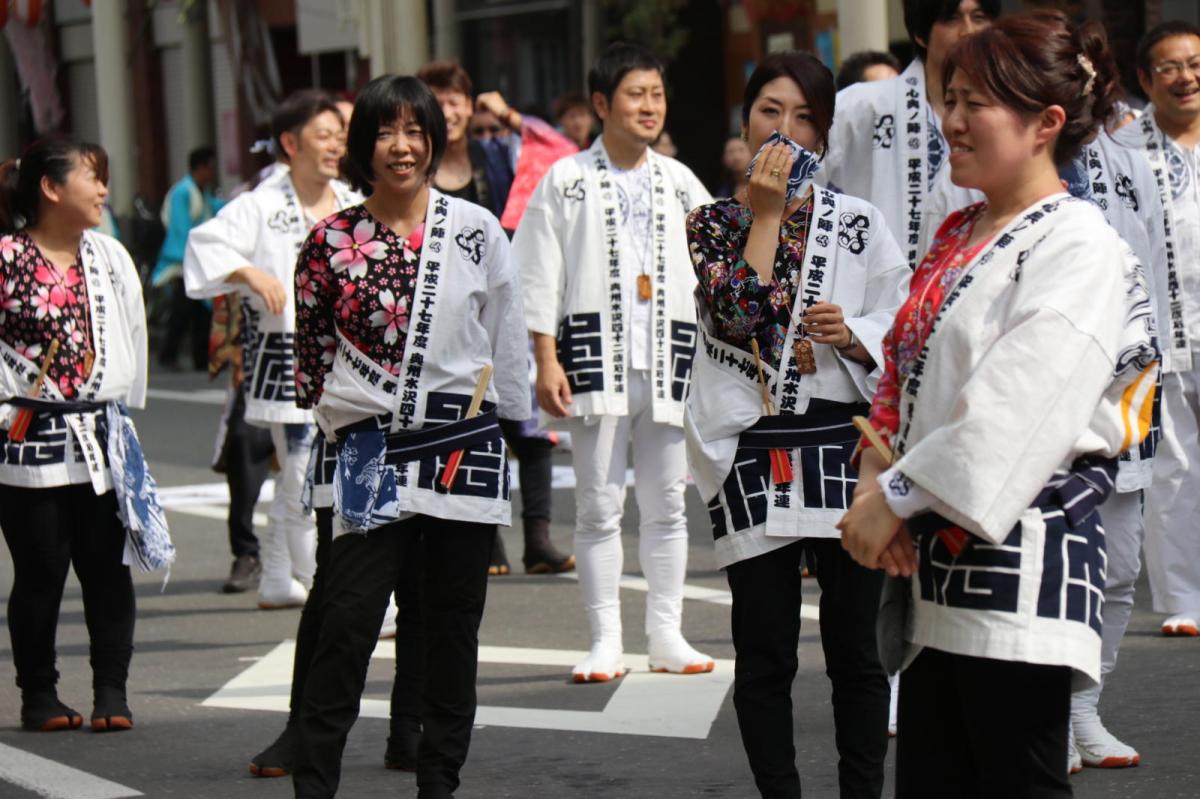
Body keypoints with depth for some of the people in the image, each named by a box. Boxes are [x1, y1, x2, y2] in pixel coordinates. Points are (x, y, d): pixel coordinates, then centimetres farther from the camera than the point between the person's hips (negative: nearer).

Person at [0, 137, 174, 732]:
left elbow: (129, 336, 14)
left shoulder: (109, 257, 9)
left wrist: (119, 408, 10)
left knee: (106, 569, 4)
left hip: (101, 436, 4)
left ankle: (112, 692, 11)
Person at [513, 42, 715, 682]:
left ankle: (666, 634, 12)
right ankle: (605, 641, 4)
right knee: (599, 505, -1)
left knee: (666, 504, 5)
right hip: (594, 355, -2)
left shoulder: (680, 184, 12)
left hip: (667, 358, 3)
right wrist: (546, 361, -7)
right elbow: (539, 275, 1)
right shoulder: (566, 182, 4)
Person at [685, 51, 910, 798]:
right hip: (751, 454, 0)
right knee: (765, 657, 3)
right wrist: (764, 212, -10)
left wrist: (852, 335, -16)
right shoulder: (710, 222, 7)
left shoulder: (859, 223, 7)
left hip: (844, 448, 0)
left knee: (855, 649, 4)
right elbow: (737, 316, -11)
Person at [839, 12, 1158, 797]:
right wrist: (876, 476, -1)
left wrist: (897, 496, -17)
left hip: (1020, 574, -8)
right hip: (935, 562, 9)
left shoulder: (1080, 248, -11)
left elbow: (1015, 409, -20)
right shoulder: (958, 237, 16)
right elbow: (903, 377, 17)